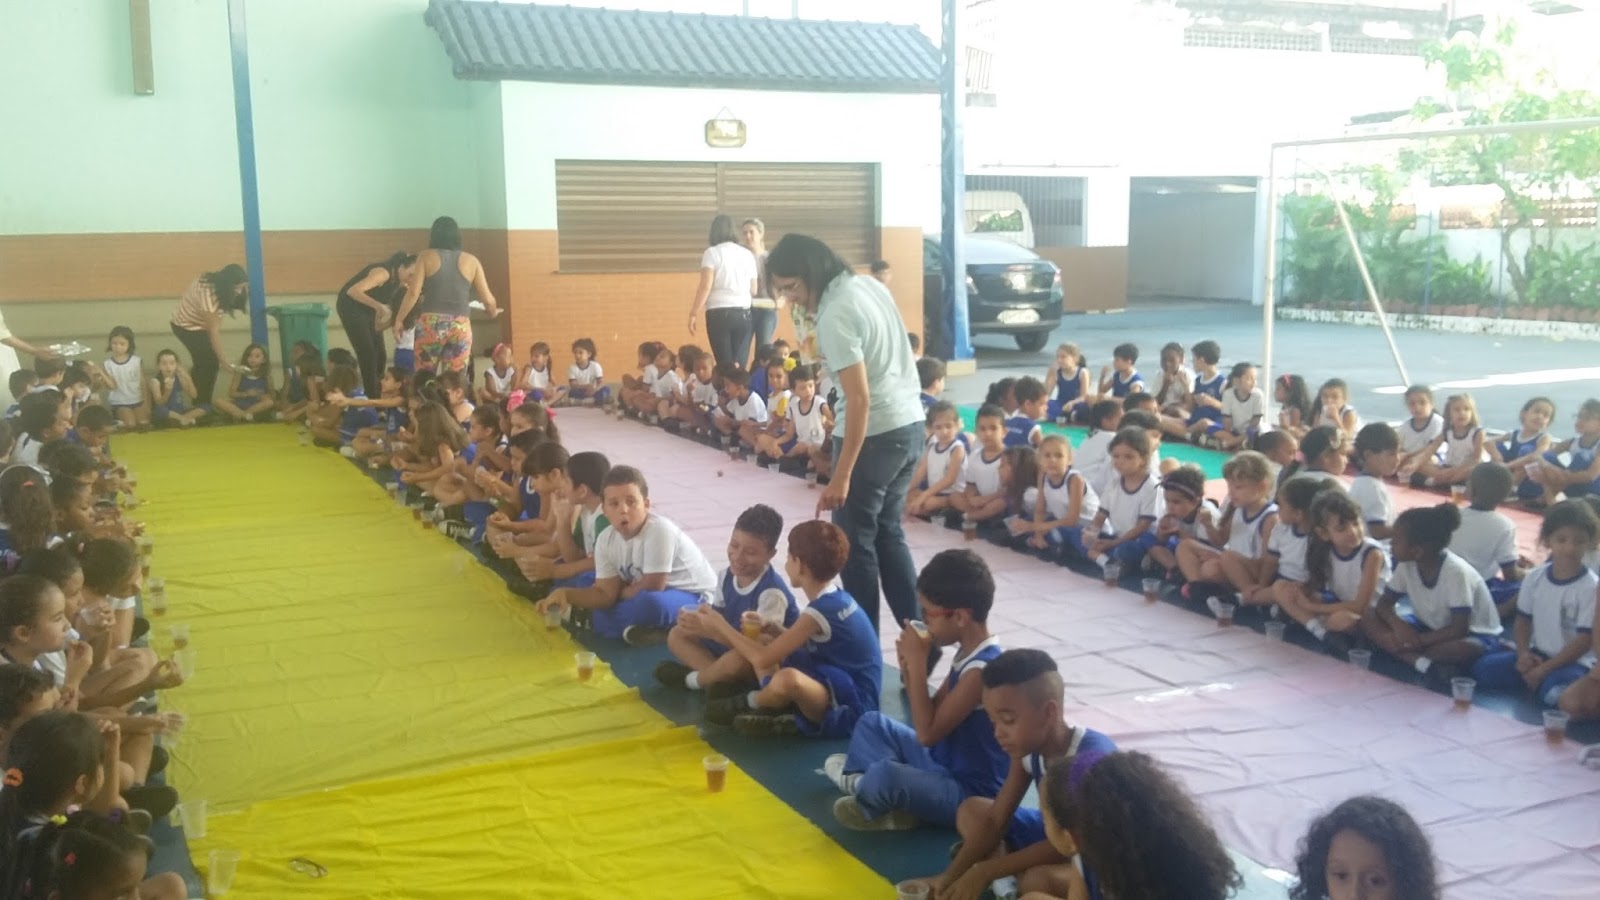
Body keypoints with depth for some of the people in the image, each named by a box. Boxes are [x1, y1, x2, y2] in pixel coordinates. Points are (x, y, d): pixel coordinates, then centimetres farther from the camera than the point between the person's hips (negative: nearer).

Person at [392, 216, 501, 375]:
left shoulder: (426, 257, 4)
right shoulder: (471, 261, 8)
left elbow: (413, 292, -4)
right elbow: (488, 299, 7)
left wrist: (399, 319, 4)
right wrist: (493, 312, 28)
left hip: (431, 323, -1)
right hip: (461, 326, 1)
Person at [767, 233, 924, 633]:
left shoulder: (835, 316, -20)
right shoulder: (869, 285, 7)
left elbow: (860, 399, -24)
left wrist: (841, 477, -23)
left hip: (876, 433, -9)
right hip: (910, 423, 9)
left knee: (855, 540, 3)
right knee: (888, 531, 18)